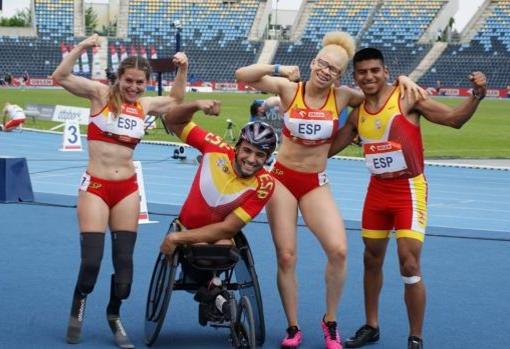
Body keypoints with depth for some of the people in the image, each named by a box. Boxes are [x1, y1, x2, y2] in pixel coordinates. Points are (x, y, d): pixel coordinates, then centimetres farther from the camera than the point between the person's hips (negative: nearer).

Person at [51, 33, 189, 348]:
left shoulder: (144, 105, 8)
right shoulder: (101, 94, -3)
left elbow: (176, 100, 27)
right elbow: (60, 77, -13)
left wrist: (182, 69, 14)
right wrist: (82, 47, -22)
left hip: (128, 189, 4)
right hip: (95, 187, -4)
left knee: (124, 261, 5)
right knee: (91, 261, -7)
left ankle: (115, 317, 26)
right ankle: (78, 309, 21)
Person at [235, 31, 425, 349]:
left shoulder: (342, 96, -4)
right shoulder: (289, 89, -6)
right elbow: (242, 75, -8)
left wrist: (402, 79, -9)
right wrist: (278, 69, -17)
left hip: (317, 184, 0)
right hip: (282, 178, 0)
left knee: (339, 251, -16)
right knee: (286, 257, 1)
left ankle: (330, 322, 6)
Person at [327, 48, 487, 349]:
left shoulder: (408, 98, -11)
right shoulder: (357, 113, 6)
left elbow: (453, 119, -15)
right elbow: (331, 147, 18)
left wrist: (476, 97, -31)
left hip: (409, 190, -6)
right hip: (378, 190, 6)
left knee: (410, 265, -10)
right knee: (372, 260, 16)